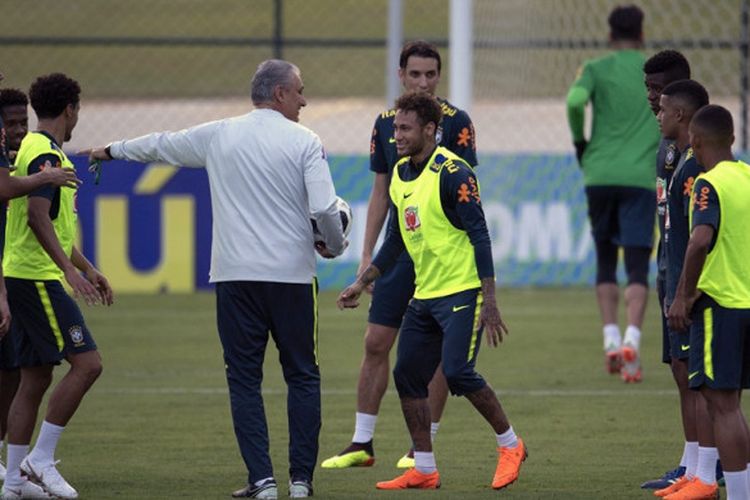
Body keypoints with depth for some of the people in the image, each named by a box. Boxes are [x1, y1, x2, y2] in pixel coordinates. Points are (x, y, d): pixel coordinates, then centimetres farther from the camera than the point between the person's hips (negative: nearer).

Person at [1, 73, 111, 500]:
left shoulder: (35, 150, 20)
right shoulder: (46, 155, -12)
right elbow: (37, 217, -26)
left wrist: (89, 269, 31)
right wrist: (69, 269, -32)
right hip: (38, 277, -10)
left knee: (36, 378, 9)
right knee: (87, 363, -13)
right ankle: (41, 458, -11)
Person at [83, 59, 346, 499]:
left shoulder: (218, 136, 8)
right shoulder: (304, 142, -2)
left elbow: (162, 145, 23)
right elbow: (325, 208, -10)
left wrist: (113, 150, 42)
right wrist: (335, 247, 11)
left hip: (235, 278, 2)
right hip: (292, 276, -2)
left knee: (244, 378, 5)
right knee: (303, 376, 8)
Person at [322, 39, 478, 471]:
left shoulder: (455, 122, -7)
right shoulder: (387, 123, 8)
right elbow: (381, 192, 13)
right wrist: (367, 256, 10)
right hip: (398, 250, 5)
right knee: (376, 342, 4)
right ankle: (362, 443, 11)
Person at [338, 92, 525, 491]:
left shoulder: (452, 173, -14)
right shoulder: (400, 175, 10)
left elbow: (479, 236, -16)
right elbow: (395, 240, 21)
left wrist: (489, 303, -20)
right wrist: (361, 284, 17)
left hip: (462, 291, -8)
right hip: (424, 294, 9)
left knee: (457, 372, -17)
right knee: (407, 376, 4)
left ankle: (510, 445, 2)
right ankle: (424, 470, 12)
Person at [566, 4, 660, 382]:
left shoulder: (596, 69, 6)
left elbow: (575, 100, -13)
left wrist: (579, 141, 3)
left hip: (599, 176, 1)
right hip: (641, 178, -1)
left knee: (605, 261, 16)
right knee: (637, 268, -2)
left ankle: (611, 339, 4)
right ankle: (632, 339, -22)